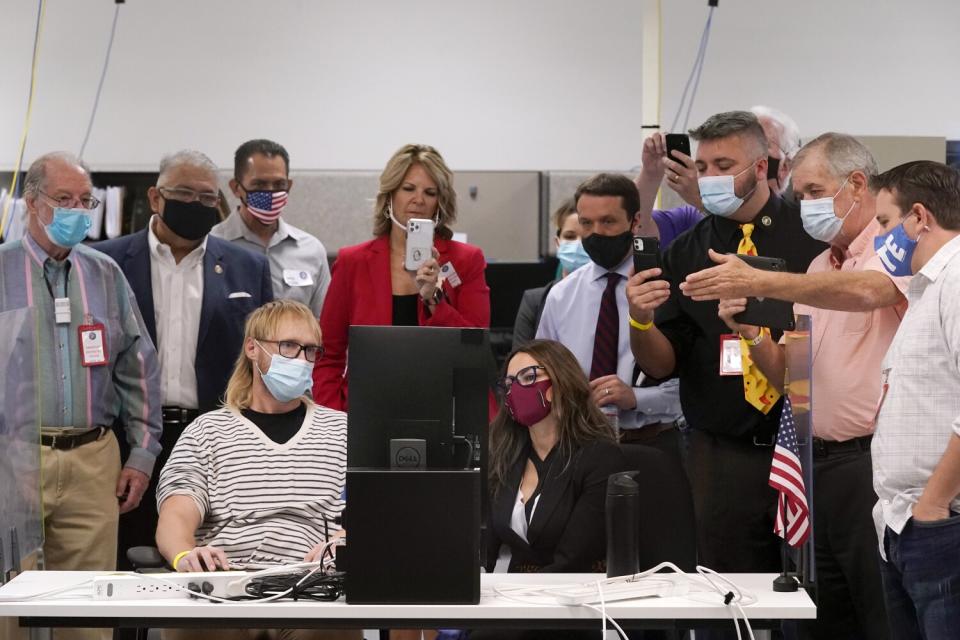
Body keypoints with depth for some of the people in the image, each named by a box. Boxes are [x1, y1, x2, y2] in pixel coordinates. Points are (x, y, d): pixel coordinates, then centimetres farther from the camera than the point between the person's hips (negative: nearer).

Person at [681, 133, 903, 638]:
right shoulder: (819, 267, 19)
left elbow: (865, 291, -30)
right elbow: (790, 378, 19)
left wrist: (760, 283, -36)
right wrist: (750, 332, -1)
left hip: (872, 464, -8)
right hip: (817, 463, 8)